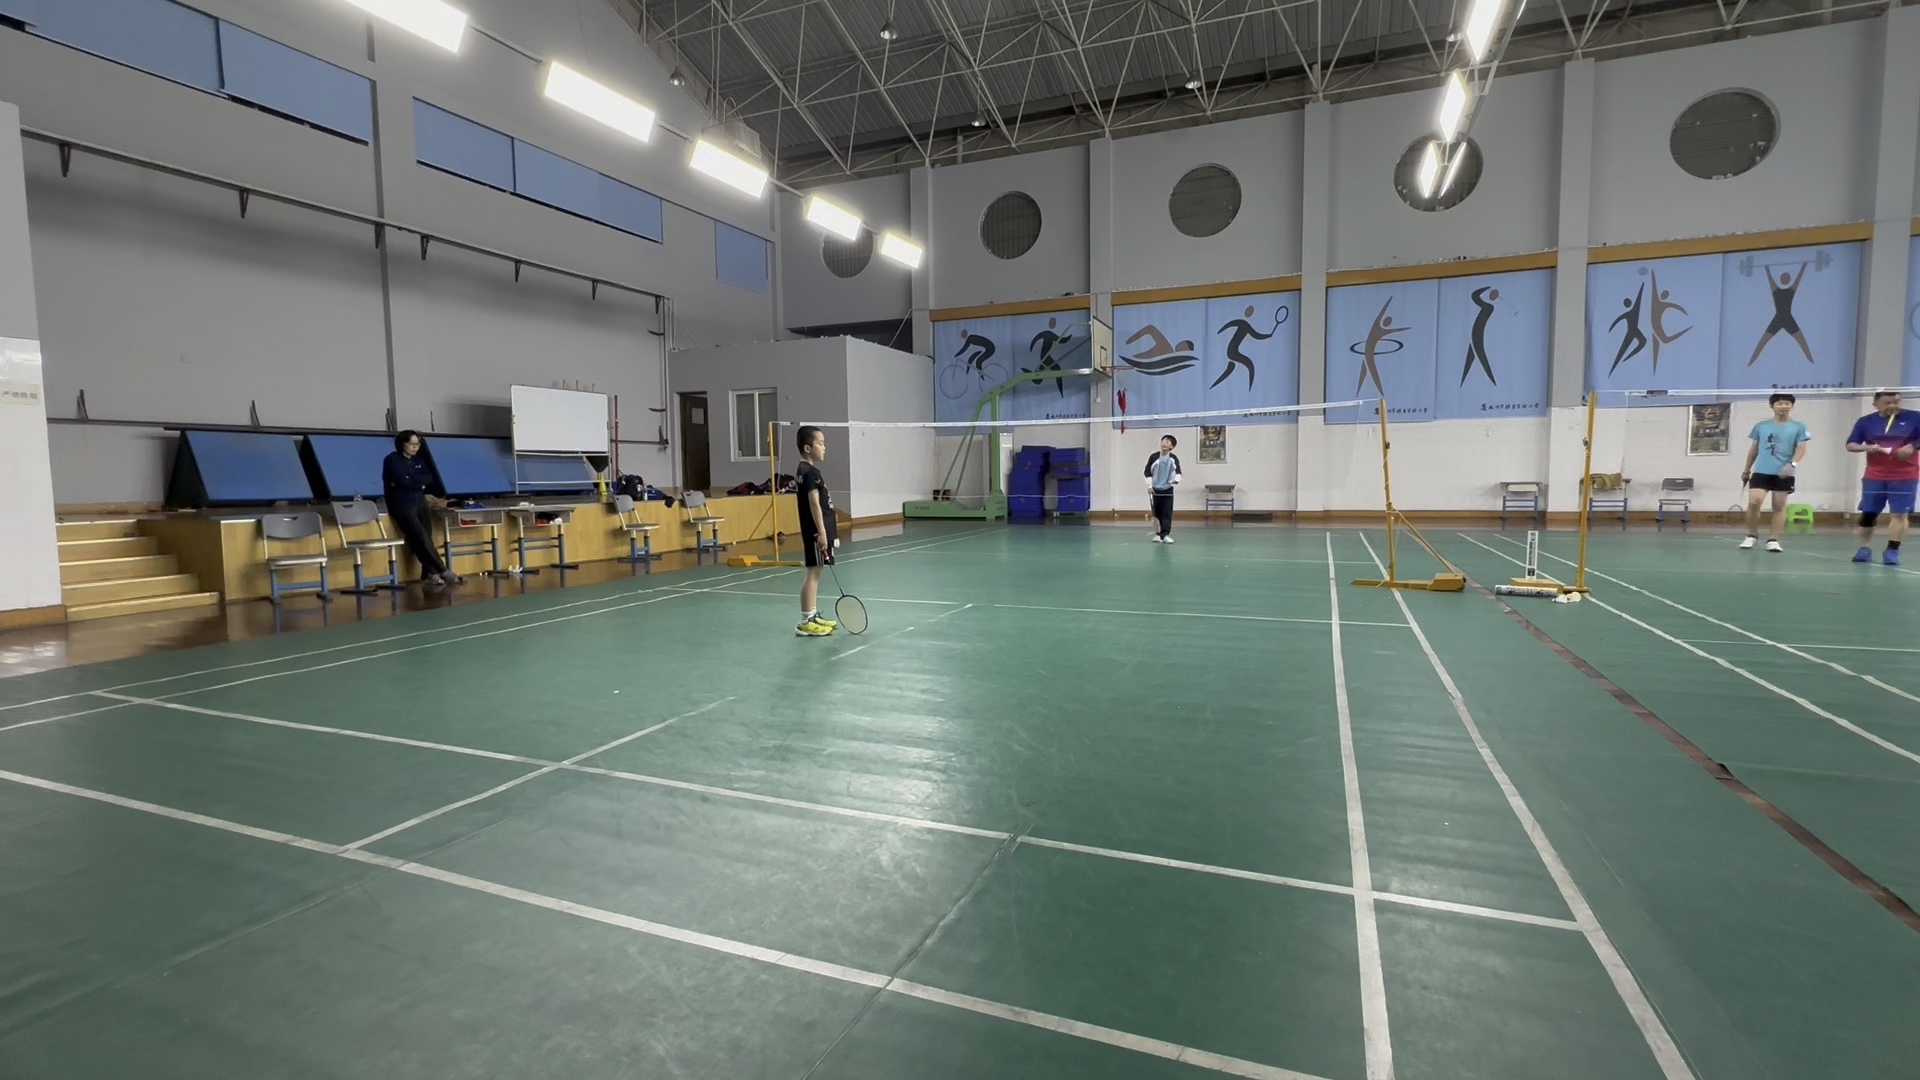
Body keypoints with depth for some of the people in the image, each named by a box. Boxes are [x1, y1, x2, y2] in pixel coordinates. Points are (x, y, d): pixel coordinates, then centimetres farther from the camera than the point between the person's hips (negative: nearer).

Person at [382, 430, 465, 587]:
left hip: (421, 503, 6)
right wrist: (419, 484, -1)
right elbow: (401, 481, -12)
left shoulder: (420, 461, 19)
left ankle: (431, 574, -12)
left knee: (427, 538, -7)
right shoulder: (392, 460, 1)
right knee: (421, 538, -16)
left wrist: (409, 482, -8)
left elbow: (428, 479, 2)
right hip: (402, 505, -6)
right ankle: (444, 572, -18)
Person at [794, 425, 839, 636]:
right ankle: (805, 622, -3)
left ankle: (814, 615, 23)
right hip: (816, 531, -10)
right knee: (812, 573, -7)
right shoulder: (811, 472, -15)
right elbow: (814, 504, -21)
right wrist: (821, 532, -23)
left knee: (815, 573, 15)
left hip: (815, 531, 10)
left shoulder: (803, 471, 15)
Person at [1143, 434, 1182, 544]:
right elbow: (1147, 472, 1)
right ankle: (1158, 534, 14)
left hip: (1168, 489, 0)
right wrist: (1149, 485, -4)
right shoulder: (1154, 457, -5)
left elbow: (1178, 471, -3)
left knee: (1167, 513, -5)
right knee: (1157, 513, 5)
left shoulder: (1174, 458, -4)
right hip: (1156, 489, 0)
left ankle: (1165, 535, -6)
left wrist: (1177, 479, -24)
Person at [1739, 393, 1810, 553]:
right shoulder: (1760, 426, 10)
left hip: (1784, 474, 0)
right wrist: (1746, 470, 18)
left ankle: (1773, 540, 7)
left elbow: (1801, 449, -3)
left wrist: (1792, 464, -21)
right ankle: (1752, 536, 4)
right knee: (1753, 502, -12)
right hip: (1761, 471, 1)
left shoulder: (1799, 427, 5)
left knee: (1779, 505, 3)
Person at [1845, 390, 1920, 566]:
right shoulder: (1865, 421, 4)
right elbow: (1850, 445, 4)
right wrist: (1867, 448, -15)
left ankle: (1892, 551, -1)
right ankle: (1865, 549, 17)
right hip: (1874, 477, 2)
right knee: (1868, 513, 5)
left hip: (1905, 477, -2)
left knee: (1899, 514, -5)